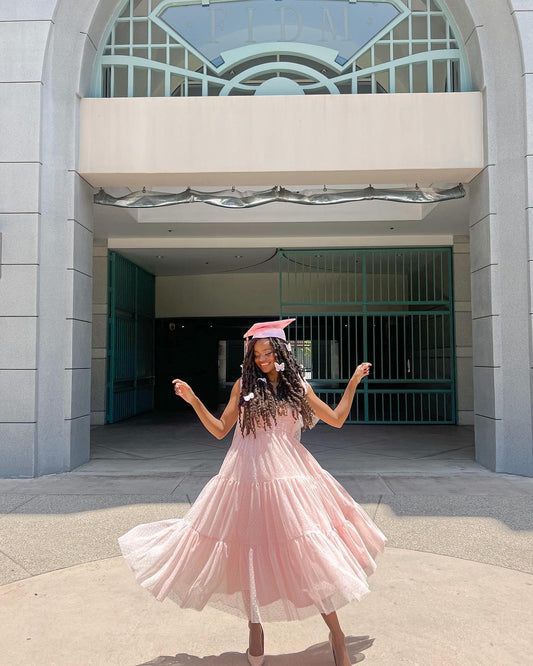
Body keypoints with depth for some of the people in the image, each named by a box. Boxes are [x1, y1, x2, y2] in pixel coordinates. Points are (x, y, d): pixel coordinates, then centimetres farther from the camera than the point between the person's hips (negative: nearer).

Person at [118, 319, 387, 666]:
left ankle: (336, 634, 17)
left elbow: (336, 419, 11)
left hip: (290, 474, 0)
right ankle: (256, 630, 31)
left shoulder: (298, 386, 6)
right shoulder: (244, 385, 4)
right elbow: (220, 430, 5)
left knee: (311, 552, 0)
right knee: (250, 554, 8)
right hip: (249, 476, 0)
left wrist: (353, 383, 10)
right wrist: (194, 401, -4)